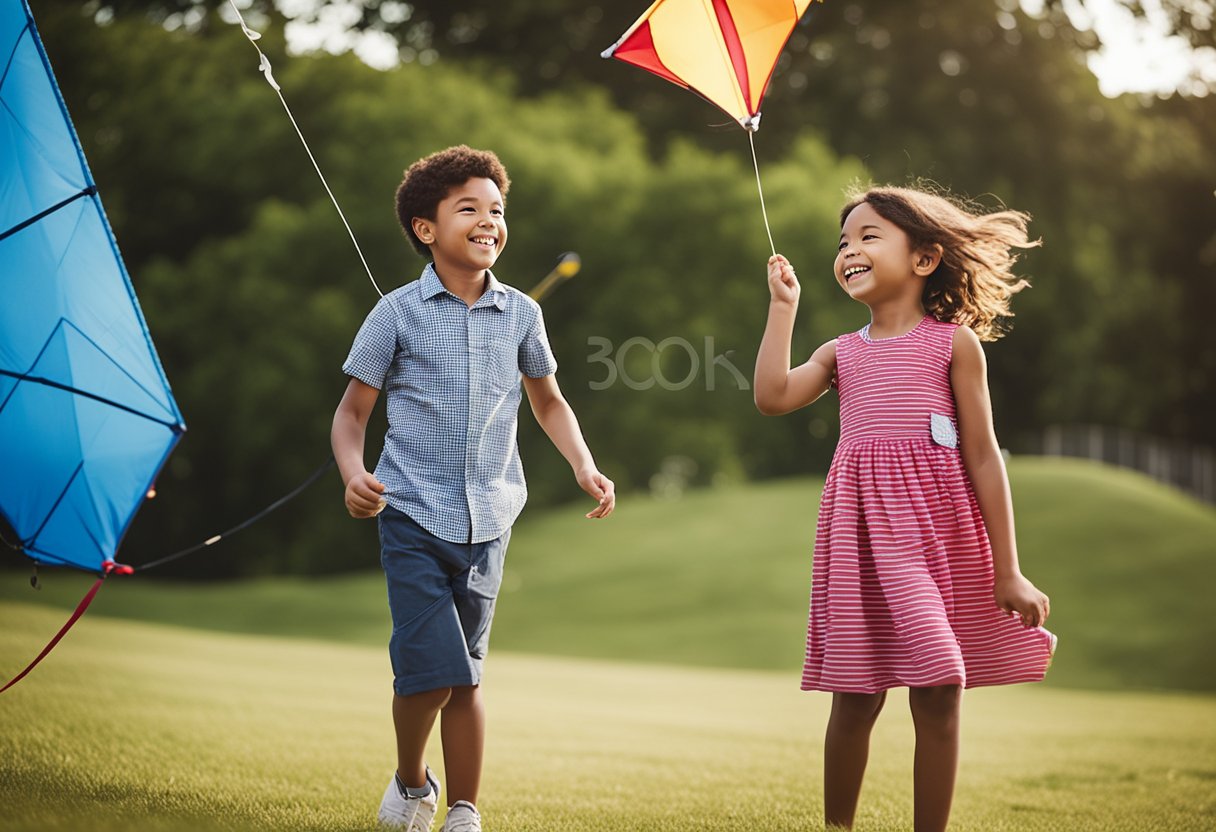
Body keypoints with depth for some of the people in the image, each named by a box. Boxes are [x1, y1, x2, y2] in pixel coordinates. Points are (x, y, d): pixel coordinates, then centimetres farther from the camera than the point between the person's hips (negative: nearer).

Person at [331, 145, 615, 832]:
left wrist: (585, 467, 6)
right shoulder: (399, 313, -3)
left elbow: (548, 400, 21)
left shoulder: (520, 313, 5)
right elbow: (353, 412, 1)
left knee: (466, 675, 8)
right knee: (432, 671, -11)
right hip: (415, 517, -3)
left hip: (489, 519, 3)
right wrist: (354, 476, -17)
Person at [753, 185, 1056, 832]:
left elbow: (983, 455, 0)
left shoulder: (954, 342, 2)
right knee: (854, 695, 5)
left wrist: (1006, 571, -3)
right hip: (860, 532, 3)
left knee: (938, 697, 0)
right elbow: (772, 397, -5)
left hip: (938, 529, -2)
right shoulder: (842, 353, 13)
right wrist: (782, 306, 4)